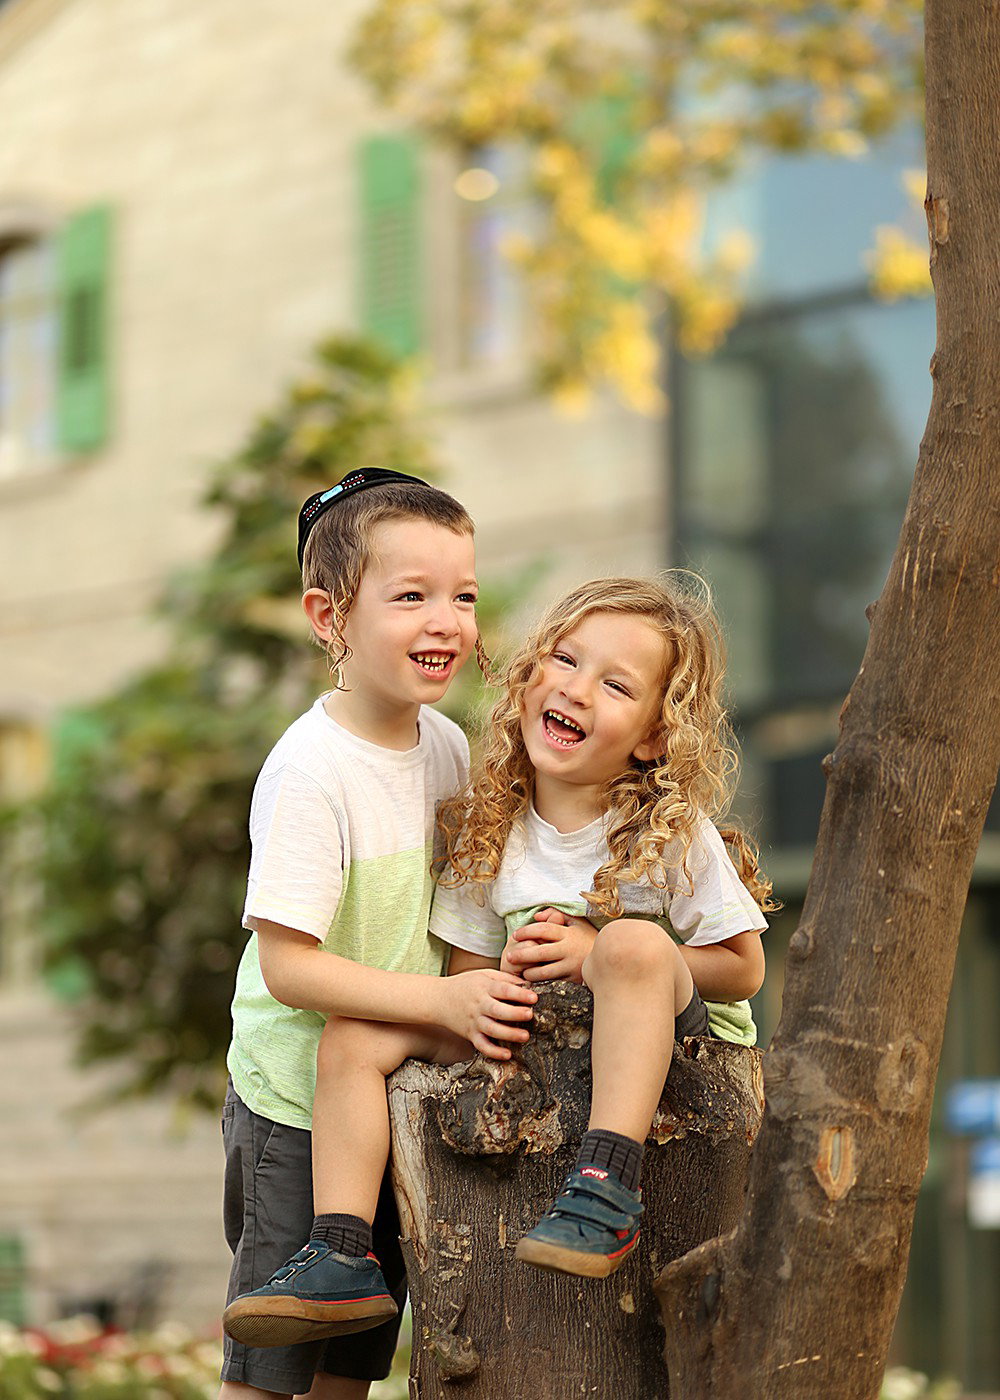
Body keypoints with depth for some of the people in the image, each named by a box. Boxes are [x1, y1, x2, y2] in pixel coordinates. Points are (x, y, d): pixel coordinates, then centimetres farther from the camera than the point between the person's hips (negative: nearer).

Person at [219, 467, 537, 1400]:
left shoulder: (446, 745, 0)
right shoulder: (309, 773, -22)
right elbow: (287, 965, -25)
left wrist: (486, 981, -3)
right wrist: (442, 1000, -29)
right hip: (297, 1103, -7)